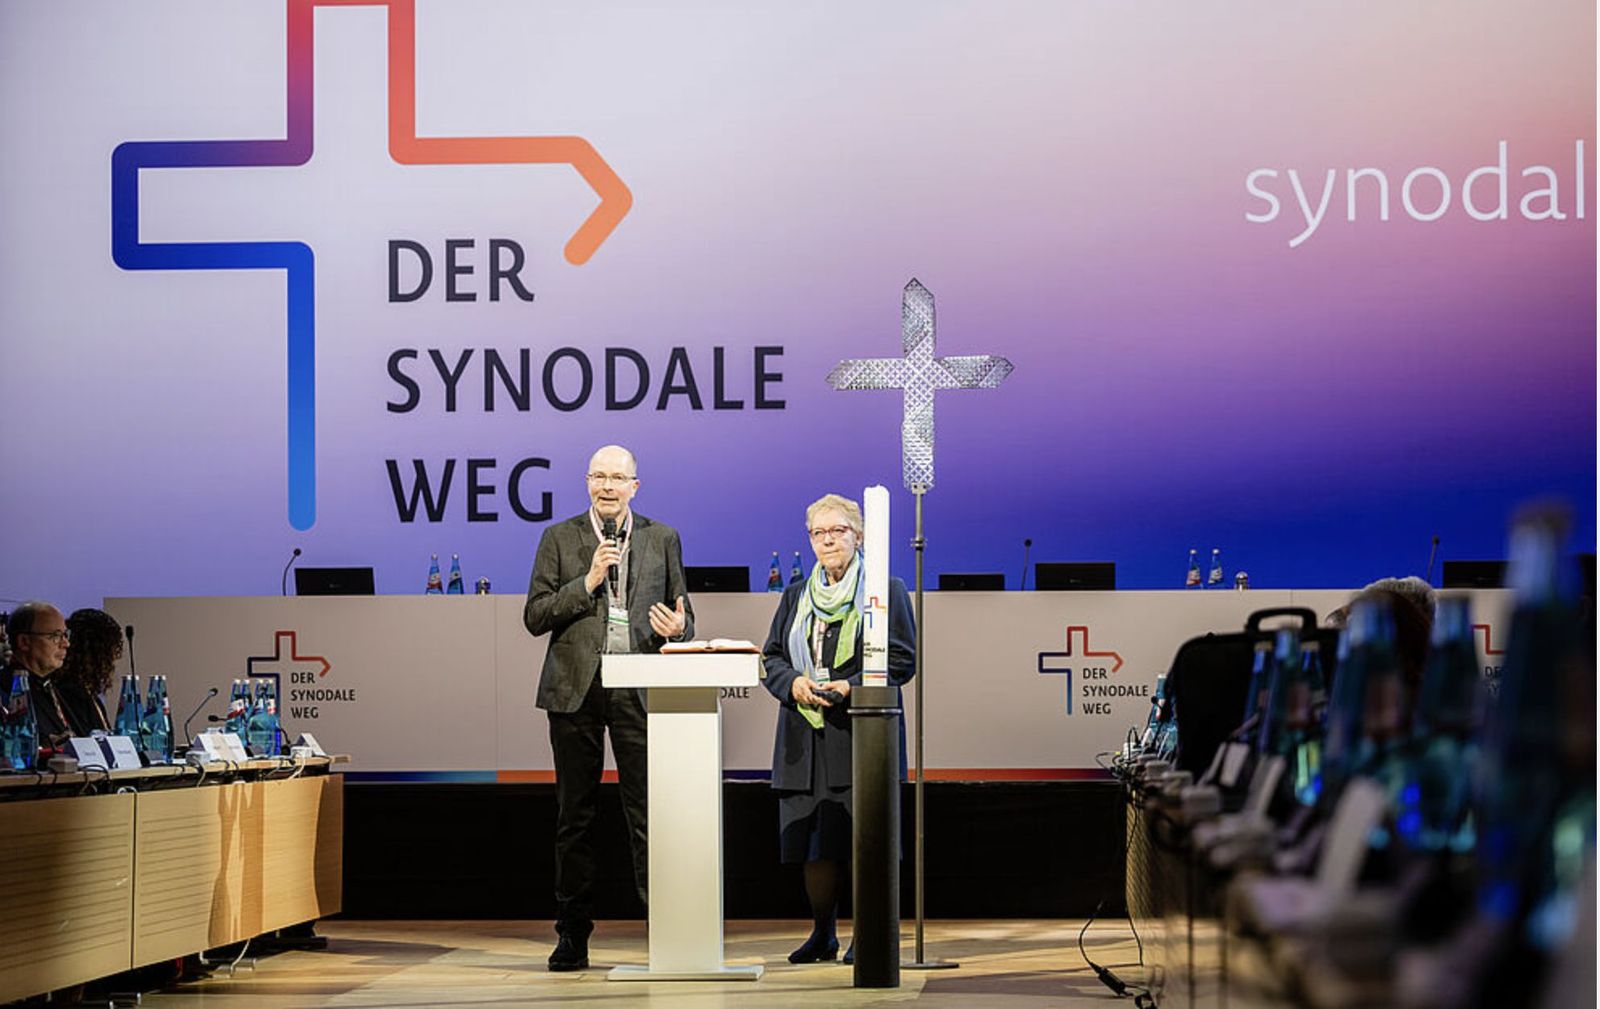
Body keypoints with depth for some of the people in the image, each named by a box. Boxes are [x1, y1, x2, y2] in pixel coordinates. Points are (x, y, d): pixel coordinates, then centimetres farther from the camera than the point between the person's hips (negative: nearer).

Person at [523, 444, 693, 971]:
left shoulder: (662, 539, 11)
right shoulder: (560, 538, 8)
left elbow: (683, 616, 13)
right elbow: (535, 616, 1)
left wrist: (678, 628, -11)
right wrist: (588, 582, -11)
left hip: (638, 689, 0)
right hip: (576, 688, 0)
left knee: (647, 812, -5)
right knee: (575, 815, 5)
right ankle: (573, 934, 11)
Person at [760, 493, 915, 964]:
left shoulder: (887, 591, 3)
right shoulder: (796, 596, 18)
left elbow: (903, 660, -2)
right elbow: (771, 657, 16)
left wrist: (851, 687, -15)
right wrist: (793, 683, -6)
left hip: (861, 733, -4)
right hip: (807, 739, 4)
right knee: (815, 843, 3)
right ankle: (822, 934, 15)